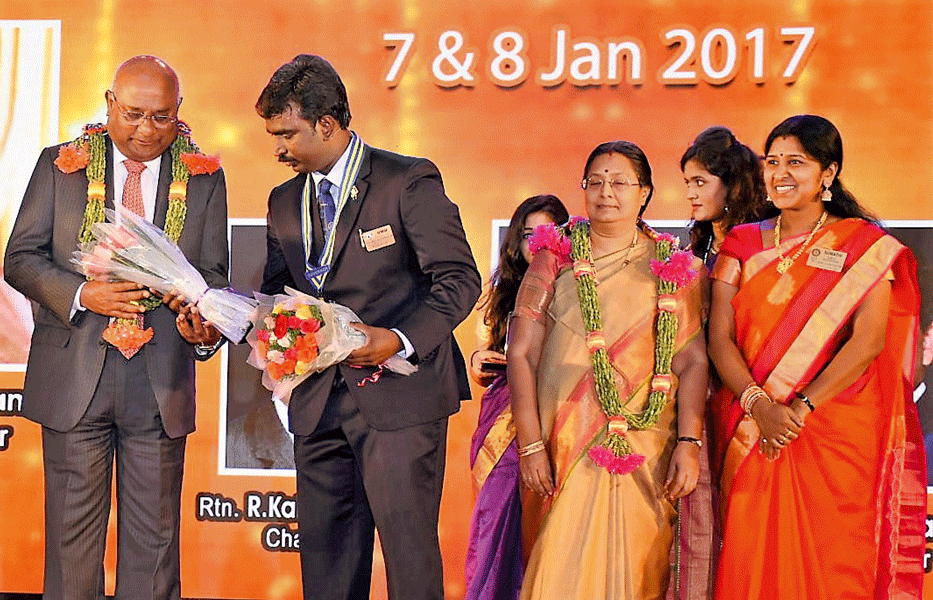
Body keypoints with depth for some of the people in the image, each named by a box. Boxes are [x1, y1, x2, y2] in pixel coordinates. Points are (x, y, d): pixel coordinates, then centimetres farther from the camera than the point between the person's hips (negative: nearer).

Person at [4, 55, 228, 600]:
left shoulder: (204, 178, 6)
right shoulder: (61, 166, 5)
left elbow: (213, 274, 6)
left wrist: (205, 329, -16)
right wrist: (82, 294, -15)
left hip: (161, 384, 1)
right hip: (74, 377, -1)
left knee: (154, 536, 8)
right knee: (72, 532, 6)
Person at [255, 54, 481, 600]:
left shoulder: (409, 181, -5)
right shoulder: (285, 202, 15)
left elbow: (459, 279, -9)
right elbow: (276, 294, 19)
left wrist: (400, 339, -22)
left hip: (400, 394, -6)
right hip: (320, 403, 6)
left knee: (408, 545, -5)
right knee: (325, 549, 9)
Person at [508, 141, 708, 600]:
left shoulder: (673, 270, 9)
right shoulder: (555, 259, 9)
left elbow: (692, 361, 2)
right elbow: (522, 354, 2)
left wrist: (688, 444, -10)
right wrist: (531, 445, -7)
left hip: (646, 453, 0)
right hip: (563, 449, 0)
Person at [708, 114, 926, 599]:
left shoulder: (864, 244, 3)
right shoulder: (743, 243, 12)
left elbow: (869, 340, -8)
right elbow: (719, 338, 3)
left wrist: (801, 407, -17)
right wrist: (757, 402, -14)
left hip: (835, 431, -2)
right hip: (751, 436, 3)